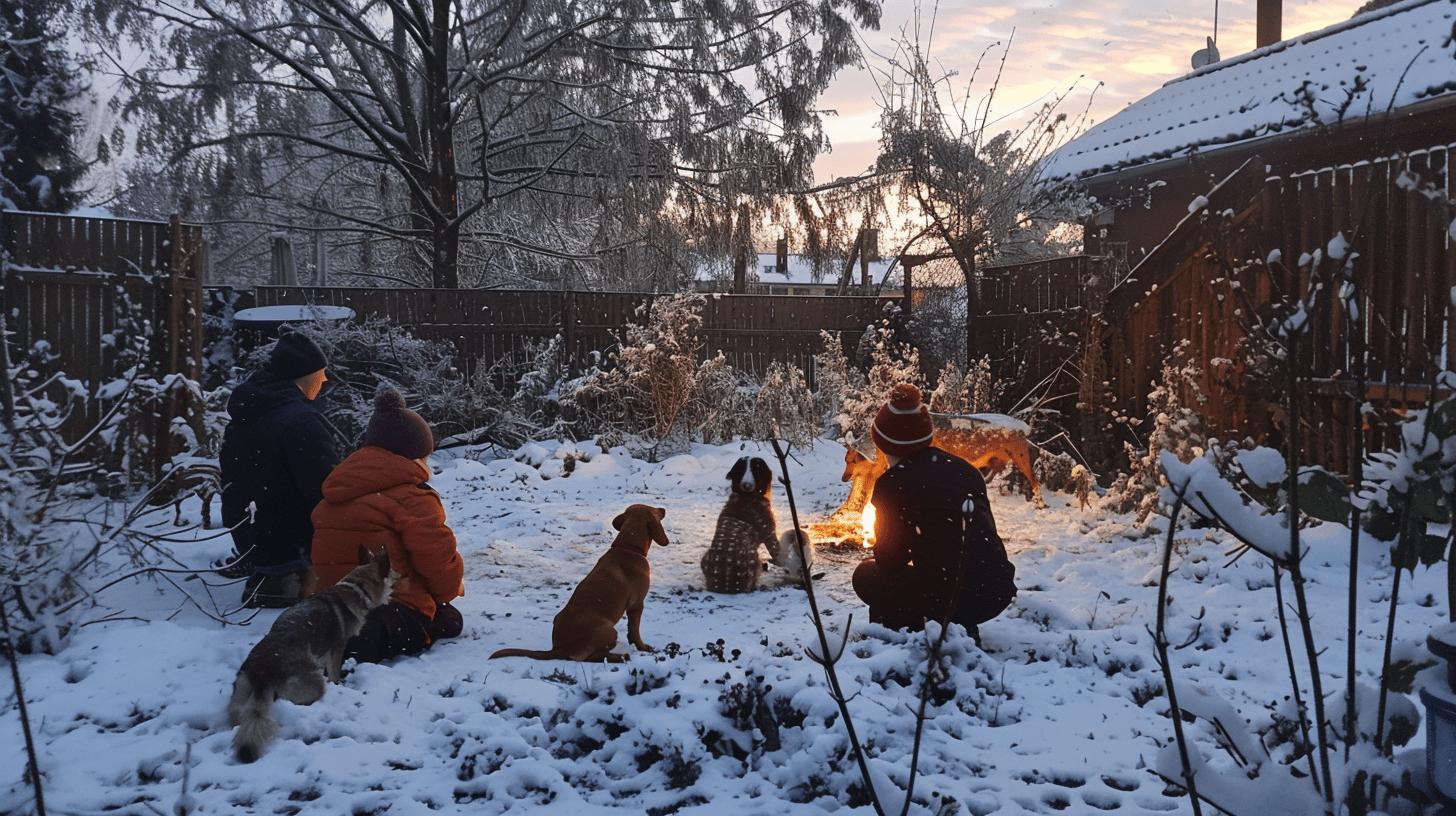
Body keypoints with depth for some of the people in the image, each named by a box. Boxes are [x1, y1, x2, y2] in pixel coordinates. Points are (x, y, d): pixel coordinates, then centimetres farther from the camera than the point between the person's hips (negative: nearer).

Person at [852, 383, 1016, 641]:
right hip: (998, 592, 6)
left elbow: (889, 558, 2)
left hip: (947, 597, -6)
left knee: (866, 577, 18)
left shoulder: (892, 483, -3)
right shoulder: (966, 470, 13)